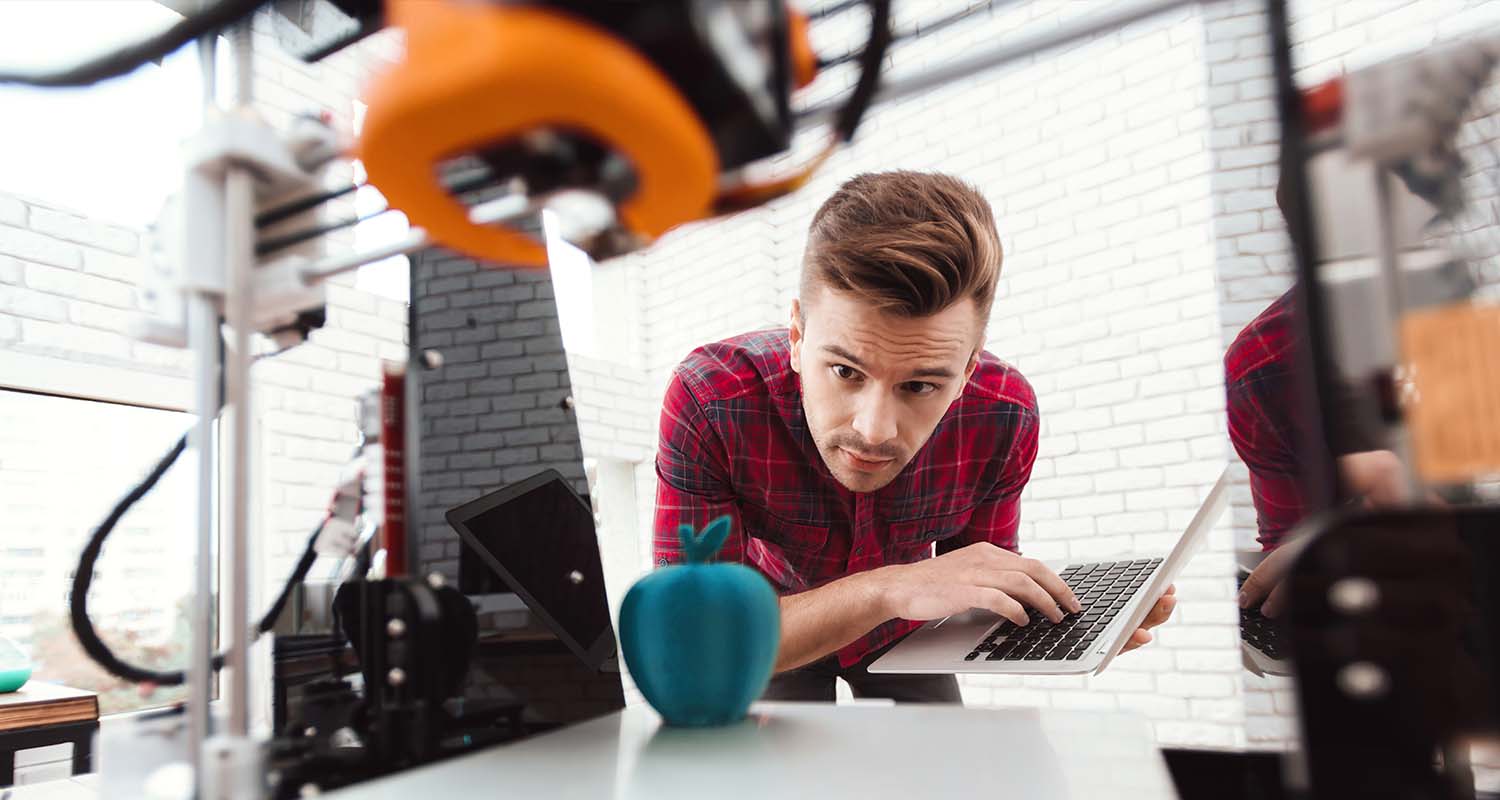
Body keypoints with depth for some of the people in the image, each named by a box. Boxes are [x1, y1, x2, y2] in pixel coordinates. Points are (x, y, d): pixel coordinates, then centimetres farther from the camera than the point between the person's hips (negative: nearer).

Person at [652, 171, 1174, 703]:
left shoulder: (1004, 414, -27)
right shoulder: (706, 400, -35)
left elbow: (979, 599, -10)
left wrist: (1066, 610, -31)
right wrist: (885, 590, -44)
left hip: (902, 631, 2)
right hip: (768, 626, -1)